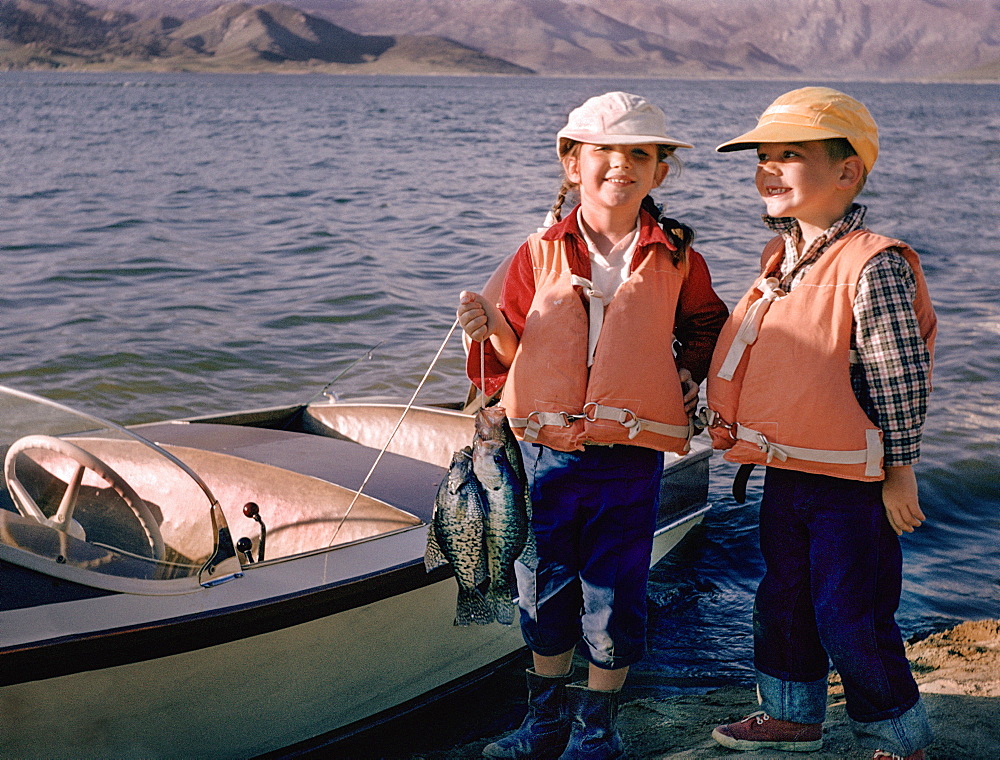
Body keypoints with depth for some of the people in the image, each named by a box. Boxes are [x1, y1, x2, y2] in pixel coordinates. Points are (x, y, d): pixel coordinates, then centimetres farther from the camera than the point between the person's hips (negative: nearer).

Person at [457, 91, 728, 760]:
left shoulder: (676, 260, 2)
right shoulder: (539, 254, 4)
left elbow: (708, 327, 20)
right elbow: (512, 358, 7)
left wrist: (688, 378, 4)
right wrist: (489, 330, -12)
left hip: (630, 460, -1)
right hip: (546, 455, 1)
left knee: (613, 600, 6)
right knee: (544, 593, 12)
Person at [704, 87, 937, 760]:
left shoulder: (873, 265, -19)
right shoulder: (786, 258, 7)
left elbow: (901, 376, -18)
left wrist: (899, 474, -15)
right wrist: (753, 440, 20)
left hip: (853, 483, -8)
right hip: (787, 472, 8)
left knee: (851, 619, 1)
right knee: (784, 602, 19)